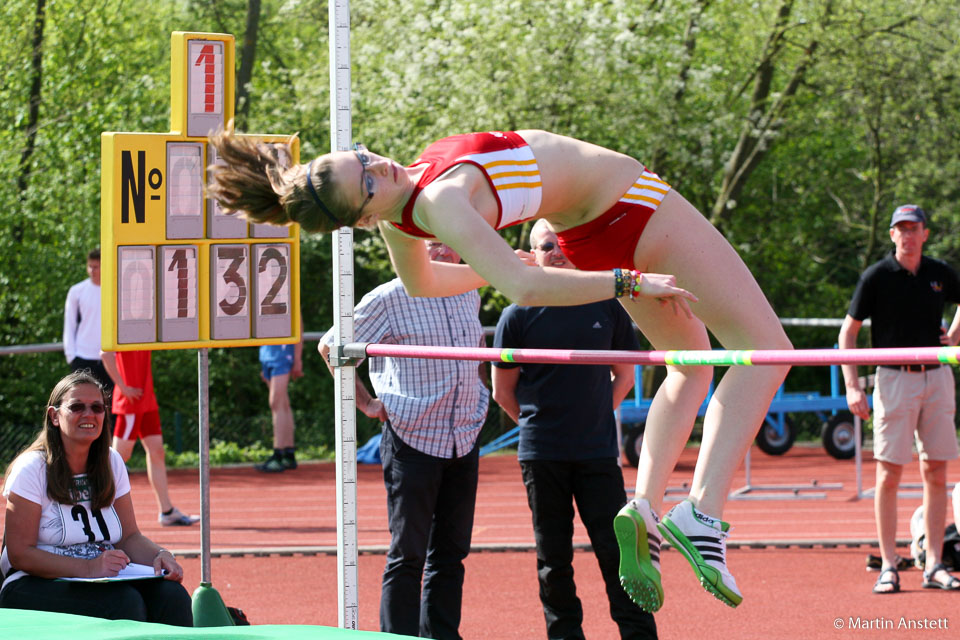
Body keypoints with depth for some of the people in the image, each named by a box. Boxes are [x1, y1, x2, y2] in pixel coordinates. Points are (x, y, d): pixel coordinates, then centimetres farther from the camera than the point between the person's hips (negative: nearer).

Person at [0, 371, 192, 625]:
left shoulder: (112, 463, 11)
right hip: (35, 587, -5)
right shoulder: (31, 469, -7)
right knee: (126, 602, -33)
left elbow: (130, 536, 13)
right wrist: (88, 568, -24)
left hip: (104, 580, 5)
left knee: (172, 596, -25)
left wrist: (159, 555, -11)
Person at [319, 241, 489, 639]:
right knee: (408, 553, -4)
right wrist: (366, 404, -2)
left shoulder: (469, 296, 11)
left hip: (464, 441, 6)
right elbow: (330, 347, 1)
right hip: (412, 439, -6)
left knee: (451, 553, 8)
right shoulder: (388, 300, -6)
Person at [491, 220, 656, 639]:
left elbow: (625, 375, 16)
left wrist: (596, 416, 9)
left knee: (616, 550, -4)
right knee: (553, 558, 5)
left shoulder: (606, 307, 5)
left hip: (598, 451, 0)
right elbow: (503, 391, 8)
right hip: (542, 455, 0)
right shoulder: (518, 316, 1)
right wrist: (538, 424, 9)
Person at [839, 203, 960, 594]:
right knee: (888, 474, -5)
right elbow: (848, 331, -1)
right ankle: (888, 566, -2)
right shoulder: (876, 276, -4)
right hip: (894, 379, -3)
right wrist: (852, 387, -9)